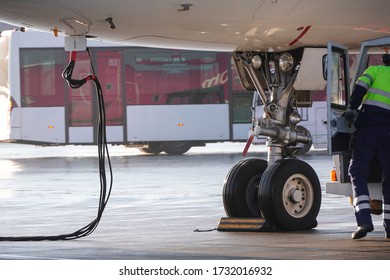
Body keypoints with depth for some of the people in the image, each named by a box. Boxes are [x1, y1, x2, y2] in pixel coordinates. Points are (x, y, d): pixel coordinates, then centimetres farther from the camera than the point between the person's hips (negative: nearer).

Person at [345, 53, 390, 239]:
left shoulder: (375, 70, 13)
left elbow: (360, 87, -4)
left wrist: (352, 109, -2)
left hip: (368, 126, -2)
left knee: (358, 172, 0)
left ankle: (364, 221, -16)